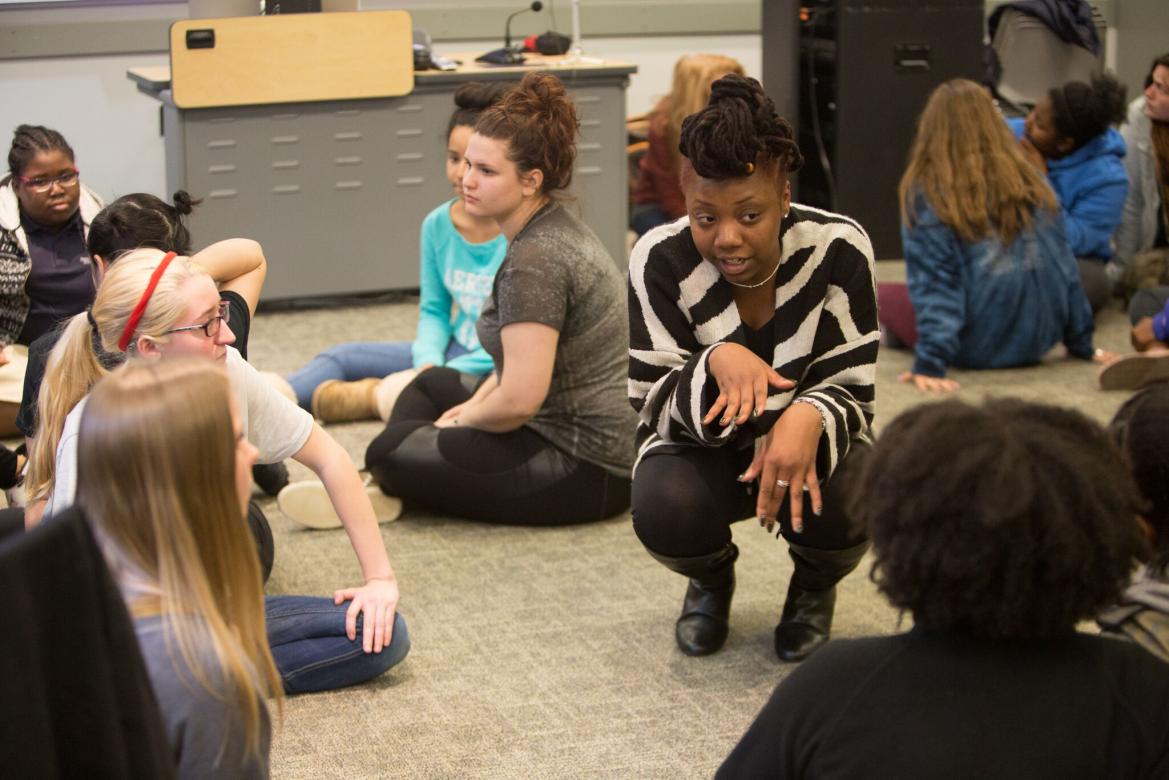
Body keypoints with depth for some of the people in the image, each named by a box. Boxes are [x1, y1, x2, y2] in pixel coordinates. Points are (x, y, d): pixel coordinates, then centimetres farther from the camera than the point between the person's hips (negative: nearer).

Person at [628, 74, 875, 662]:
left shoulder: (837, 249, -22)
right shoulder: (660, 260, -21)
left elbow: (853, 391, -19)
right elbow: (654, 402, -18)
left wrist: (809, 419, -44)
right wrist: (717, 361, -40)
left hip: (808, 443, 0)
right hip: (704, 448, 0)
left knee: (836, 510, -34)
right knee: (664, 512, -33)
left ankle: (815, 587, 8)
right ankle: (712, 578, 9)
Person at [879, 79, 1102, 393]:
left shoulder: (927, 191, -9)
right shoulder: (1031, 179, 4)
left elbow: (933, 282, -15)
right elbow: (1064, 266, 8)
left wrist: (931, 363, -17)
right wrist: (1082, 344, 16)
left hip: (977, 350, -5)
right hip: (1039, 341, 5)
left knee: (885, 295, 19)